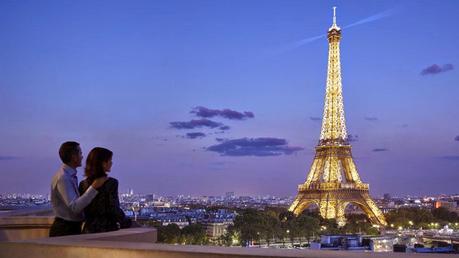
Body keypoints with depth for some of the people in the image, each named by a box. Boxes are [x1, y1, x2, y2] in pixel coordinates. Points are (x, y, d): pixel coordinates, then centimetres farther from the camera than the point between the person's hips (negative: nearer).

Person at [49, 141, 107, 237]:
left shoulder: (71, 176, 9)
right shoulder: (62, 178, -19)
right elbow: (74, 207, -28)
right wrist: (93, 188, -31)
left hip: (73, 228, 9)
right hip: (64, 230, -9)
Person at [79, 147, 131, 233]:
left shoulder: (83, 184, 3)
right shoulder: (111, 183, -12)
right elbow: (114, 209, -15)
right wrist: (127, 223, -3)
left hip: (88, 229, 6)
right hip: (107, 228, -6)